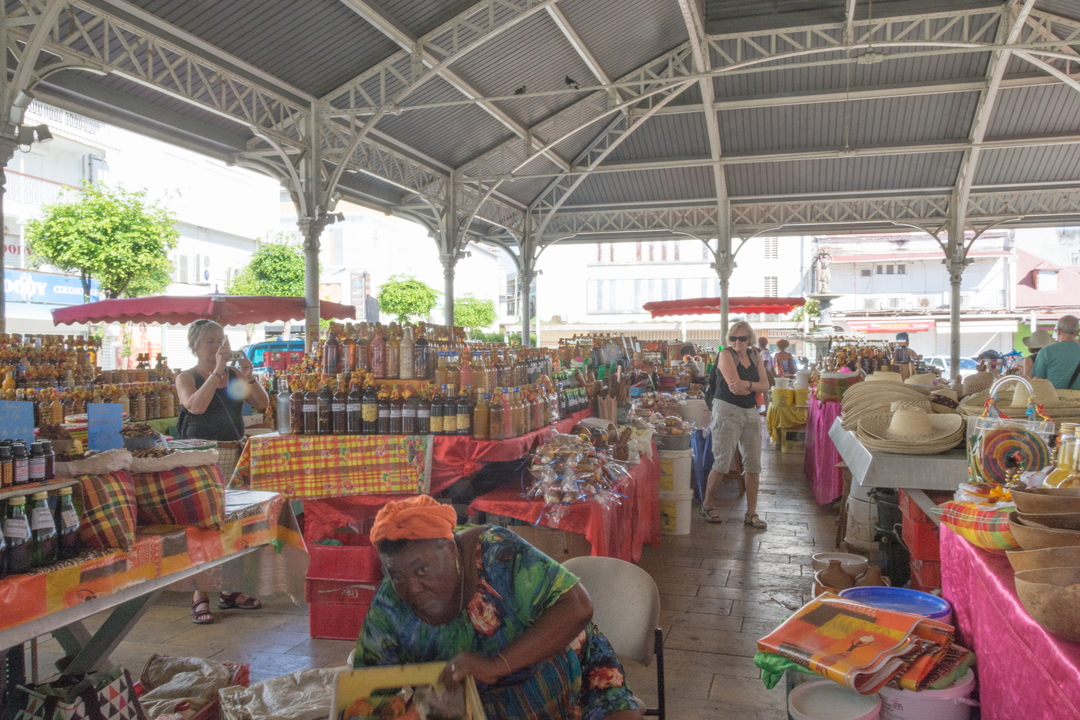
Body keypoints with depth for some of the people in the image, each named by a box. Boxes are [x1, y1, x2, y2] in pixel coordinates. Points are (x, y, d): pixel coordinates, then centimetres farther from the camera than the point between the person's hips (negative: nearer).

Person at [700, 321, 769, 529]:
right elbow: (734, 385, -18)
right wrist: (754, 386, -4)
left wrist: (747, 384, -17)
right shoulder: (726, 354, -7)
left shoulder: (755, 356, 11)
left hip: (750, 411, 6)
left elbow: (765, 386, 1)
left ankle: (751, 513, 12)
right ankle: (707, 504, 11)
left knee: (753, 464, 4)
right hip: (727, 410, -6)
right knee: (723, 461, -8)